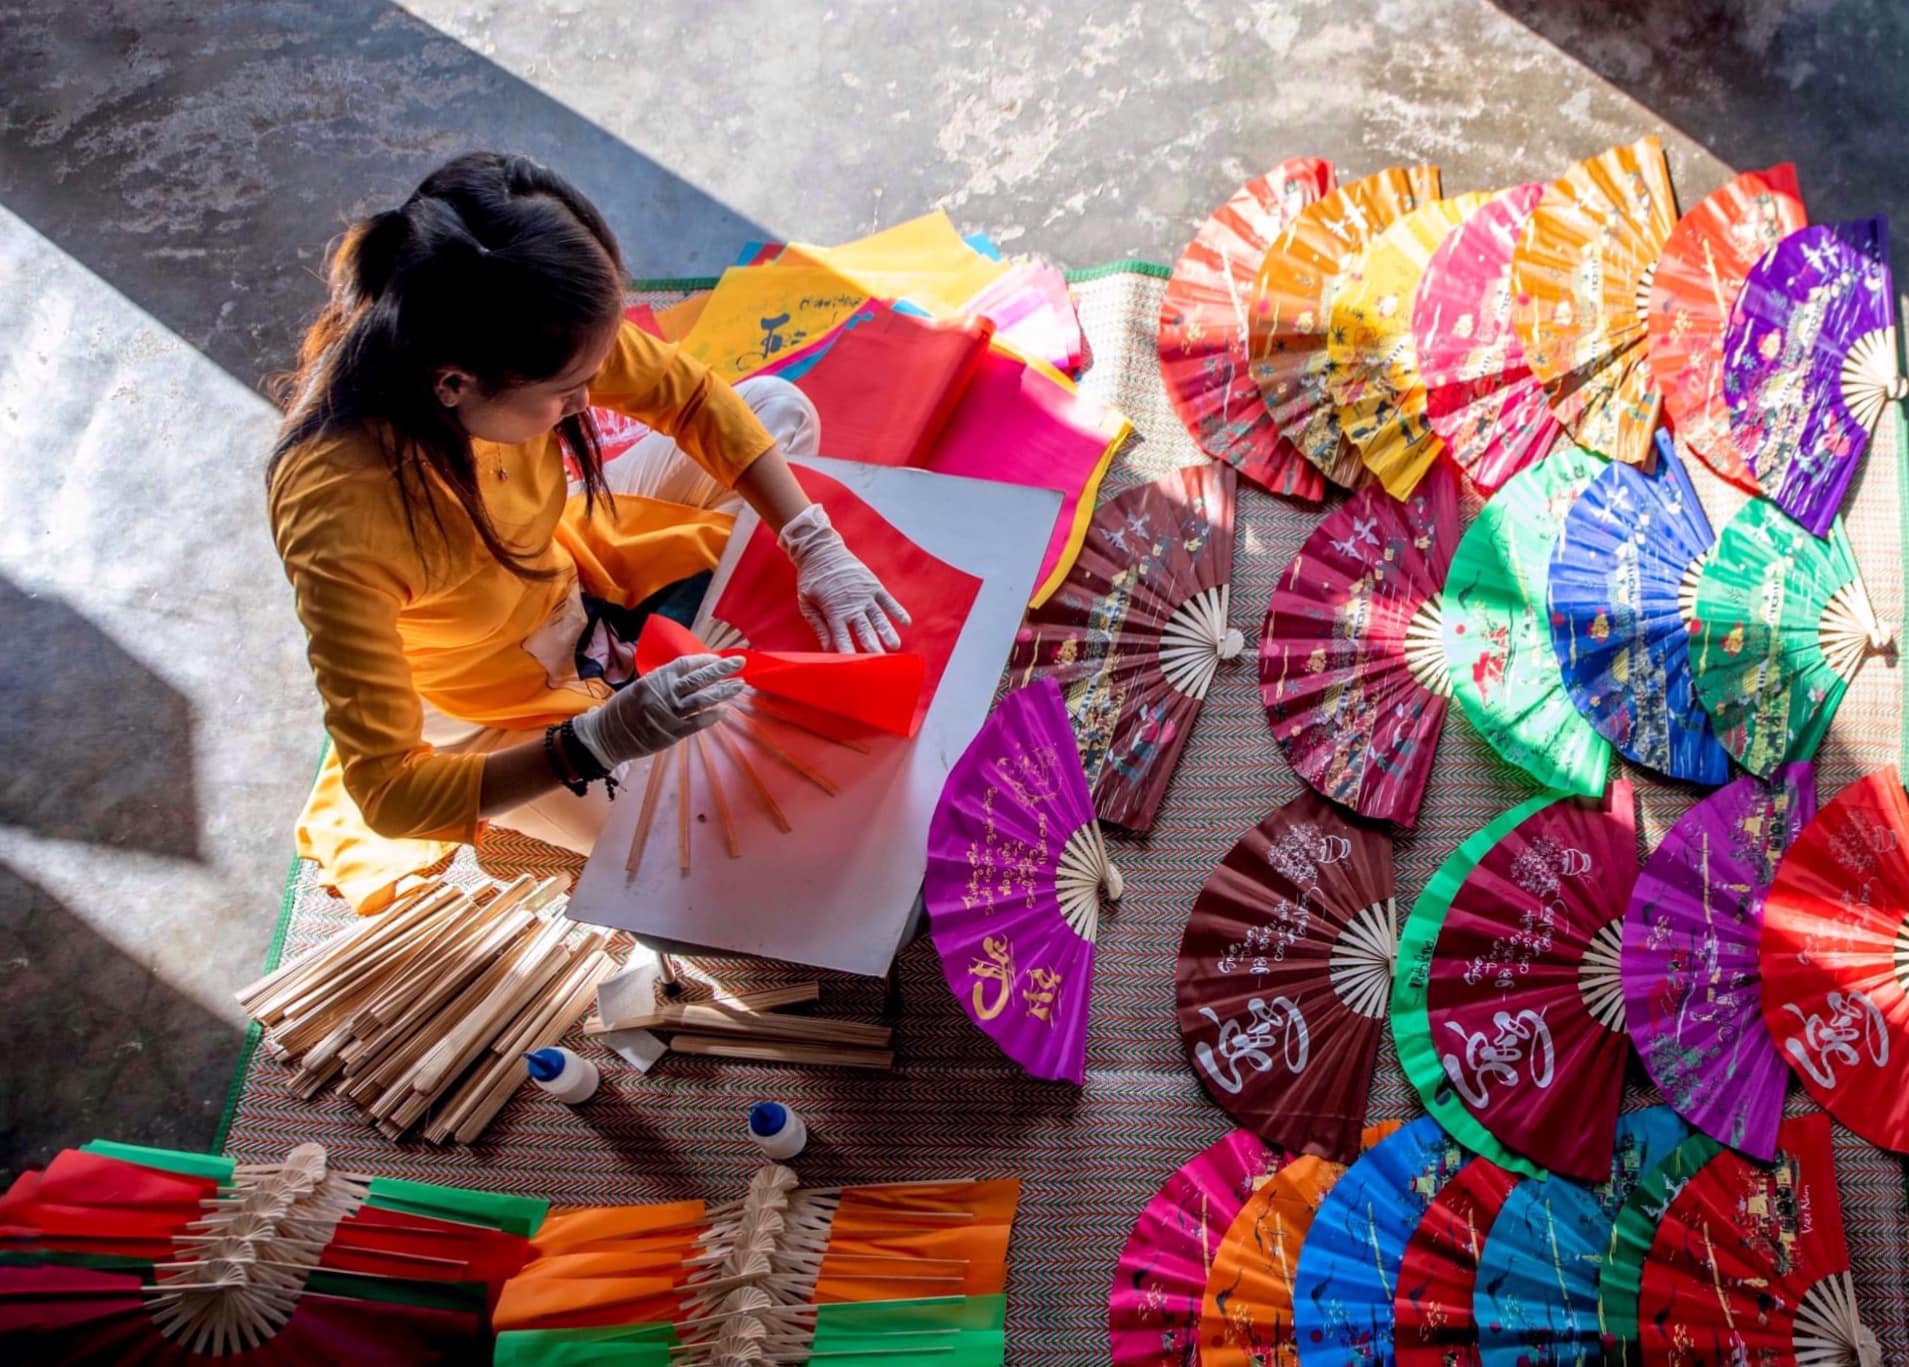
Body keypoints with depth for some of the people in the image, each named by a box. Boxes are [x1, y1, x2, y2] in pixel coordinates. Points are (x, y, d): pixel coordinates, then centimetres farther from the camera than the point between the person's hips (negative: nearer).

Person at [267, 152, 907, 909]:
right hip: (502, 721, -5)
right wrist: (603, 741, -43)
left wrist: (817, 548, -17)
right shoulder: (340, 524, -41)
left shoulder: (510, 334, -27)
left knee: (781, 408, 4)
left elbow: (692, 397, -10)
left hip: (574, 576, 6)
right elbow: (388, 793, -34)